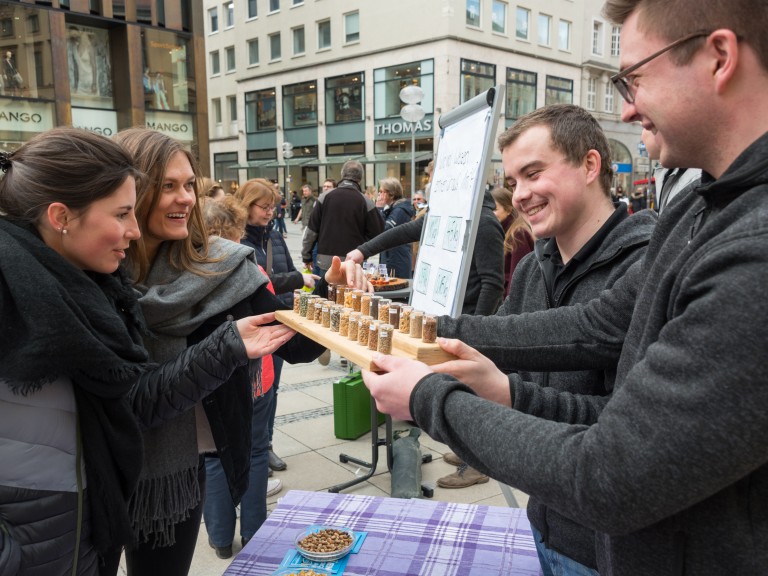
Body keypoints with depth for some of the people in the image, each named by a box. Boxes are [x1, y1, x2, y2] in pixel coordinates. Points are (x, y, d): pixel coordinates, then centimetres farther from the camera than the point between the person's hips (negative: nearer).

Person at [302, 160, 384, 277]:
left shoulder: (325, 197, 0)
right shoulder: (365, 202, -5)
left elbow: (311, 230, 1)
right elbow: (377, 232, -5)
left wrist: (306, 256, 10)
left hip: (326, 261, 1)